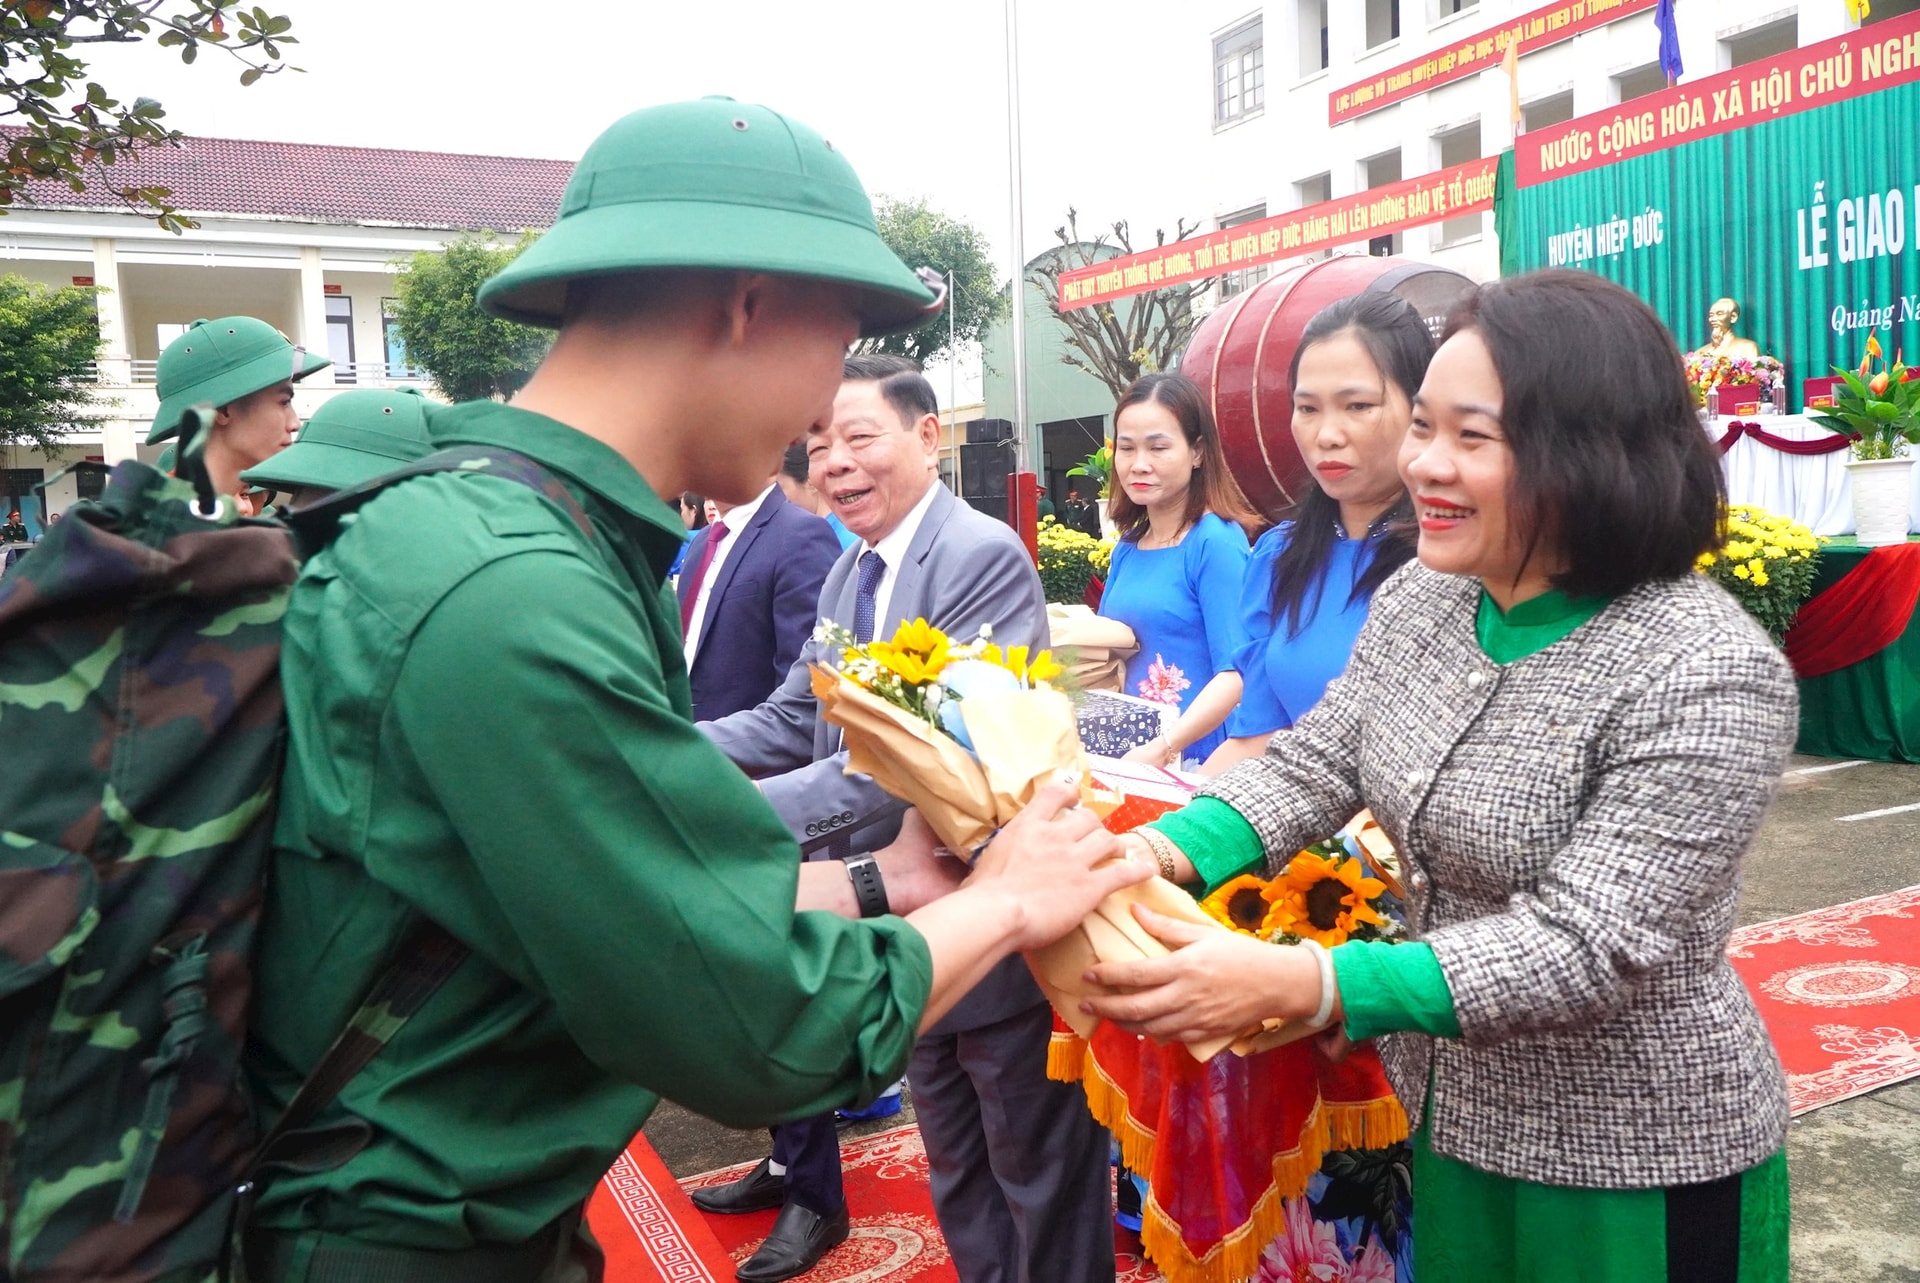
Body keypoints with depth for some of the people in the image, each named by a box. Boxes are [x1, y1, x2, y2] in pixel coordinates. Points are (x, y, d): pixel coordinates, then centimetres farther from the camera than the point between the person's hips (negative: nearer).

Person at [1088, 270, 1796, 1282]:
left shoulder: (1709, 677, -26)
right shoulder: (1416, 600, -5)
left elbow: (1588, 948, -29)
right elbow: (1311, 765, -4)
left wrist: (1291, 985, -38)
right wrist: (1159, 853, -24)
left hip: (1635, 1165, -6)